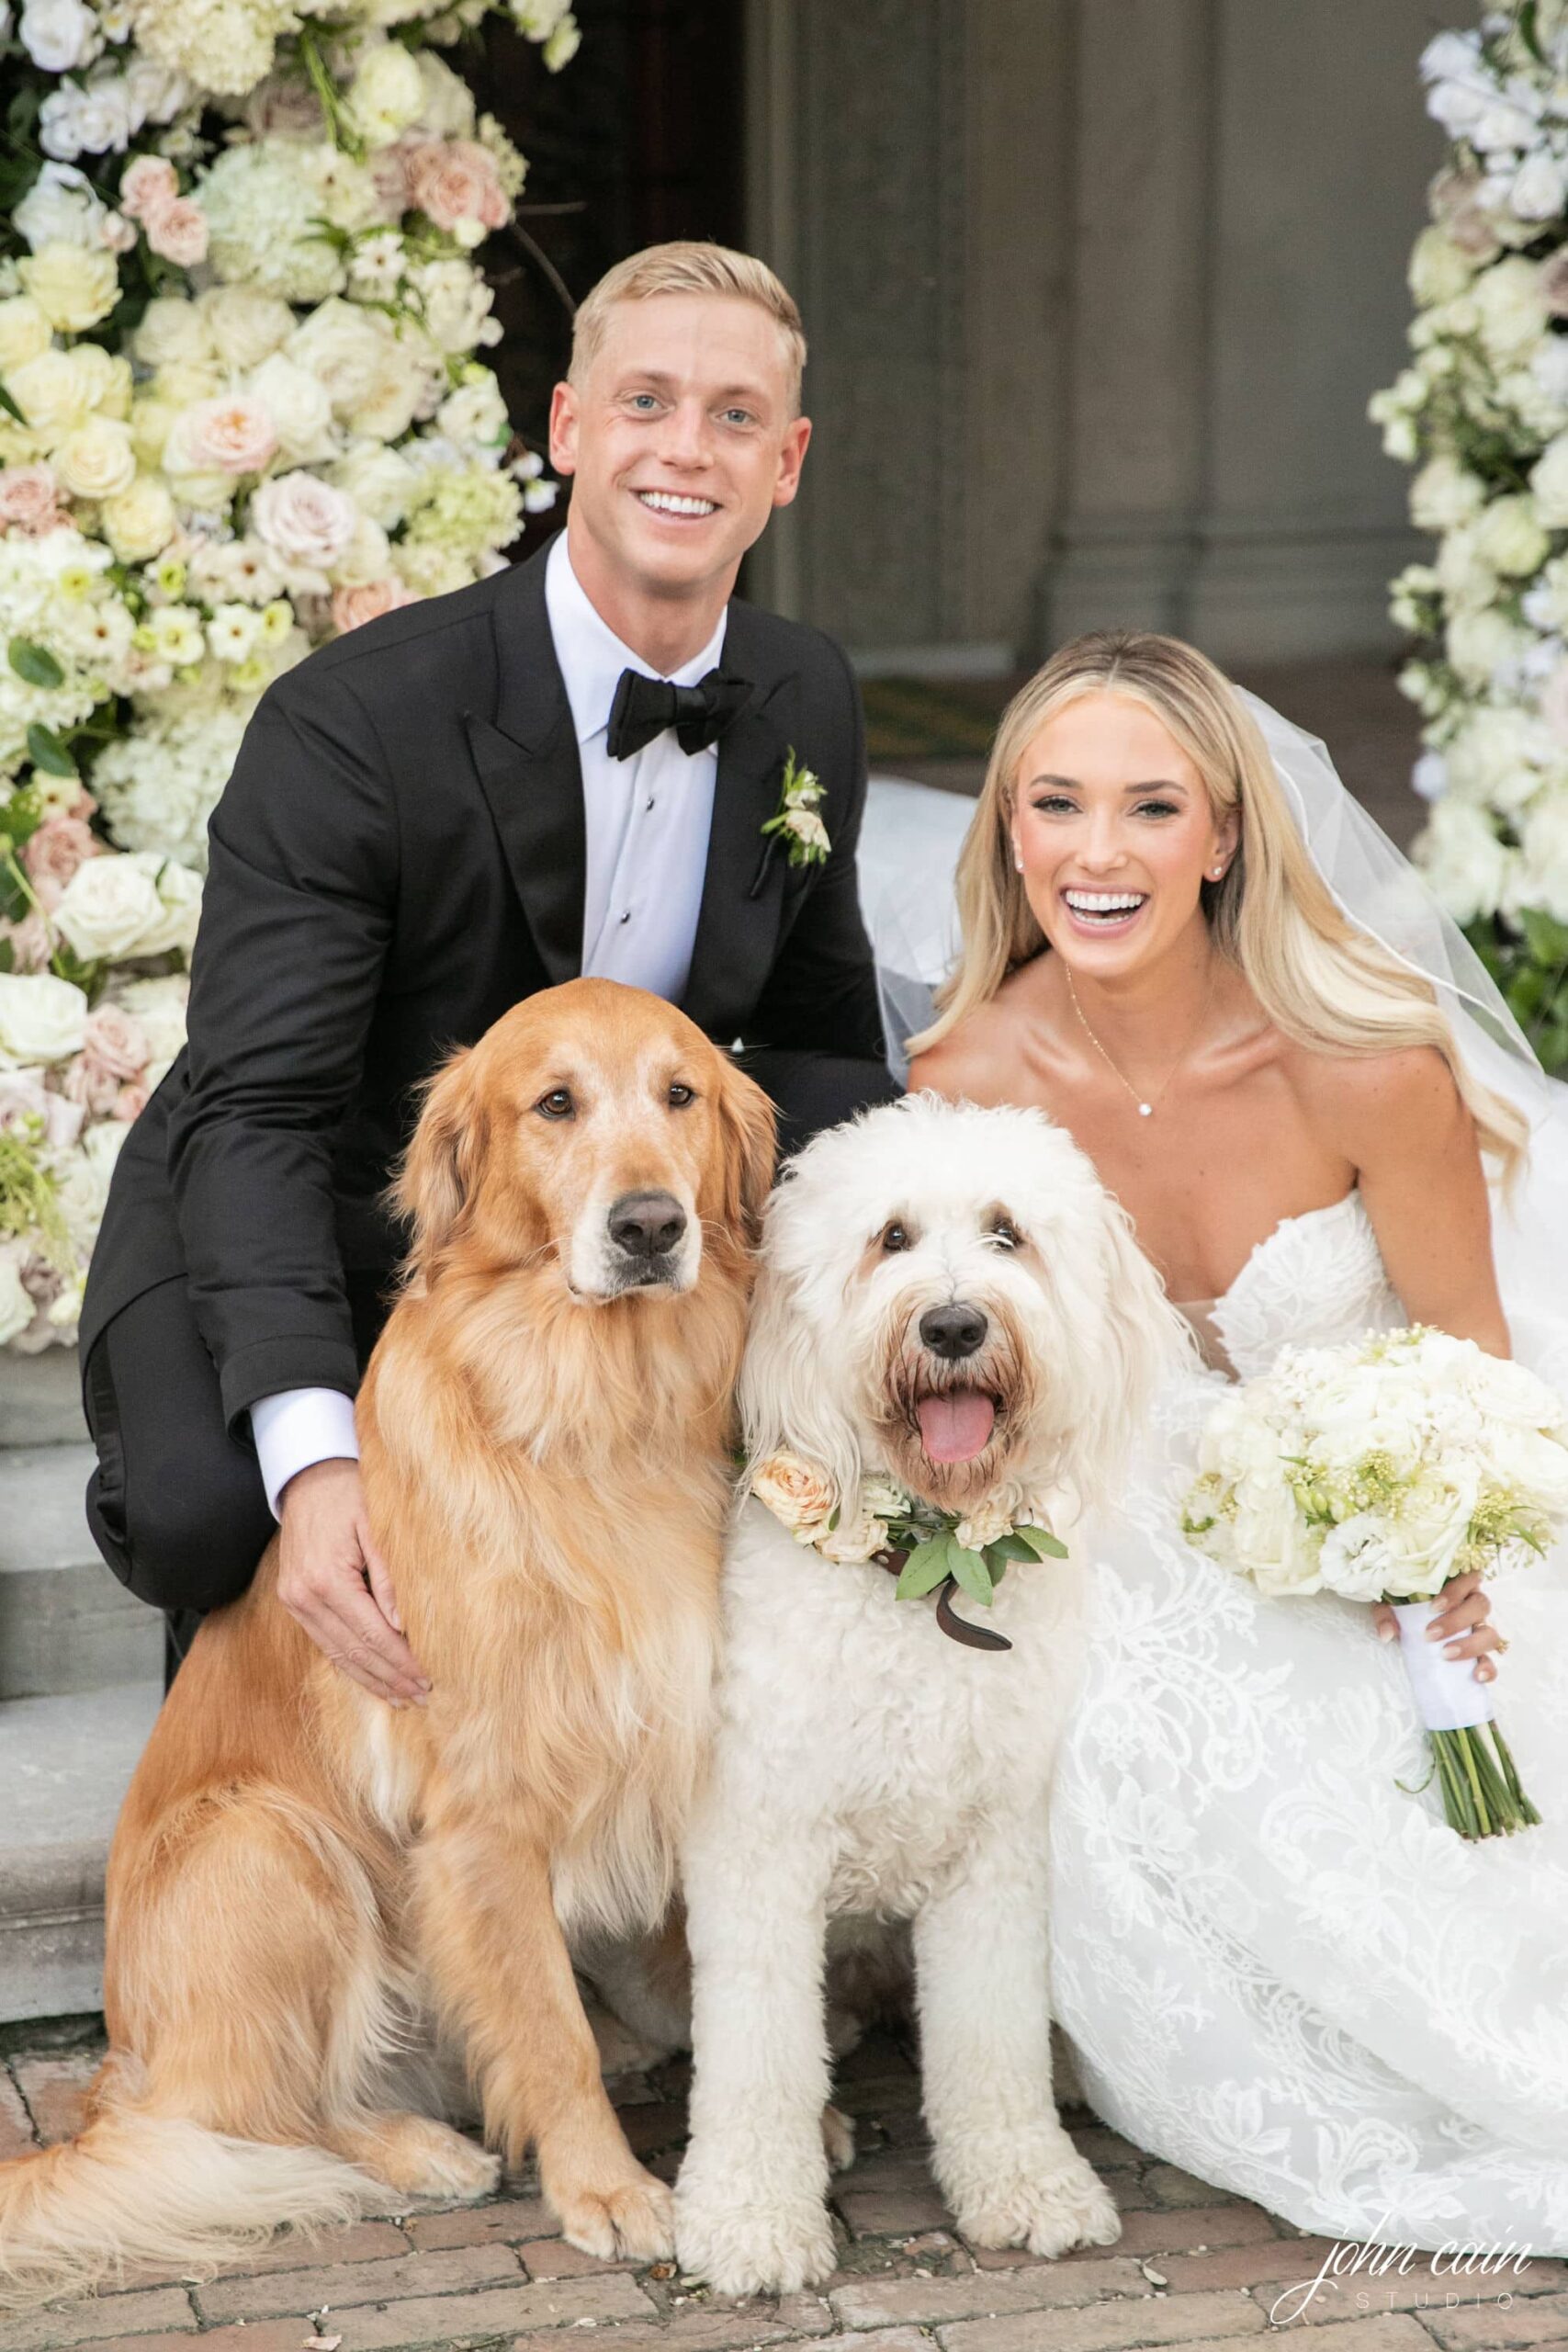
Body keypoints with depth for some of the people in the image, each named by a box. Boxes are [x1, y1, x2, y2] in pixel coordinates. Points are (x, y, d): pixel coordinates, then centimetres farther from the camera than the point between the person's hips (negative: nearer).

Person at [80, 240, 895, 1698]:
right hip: (268, 1249, -5)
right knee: (202, 1512, -34)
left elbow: (814, 1037, 8)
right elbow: (255, 1112, -30)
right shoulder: (351, 720, -24)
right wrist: (313, 1459, -45)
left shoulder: (808, 703, -3)